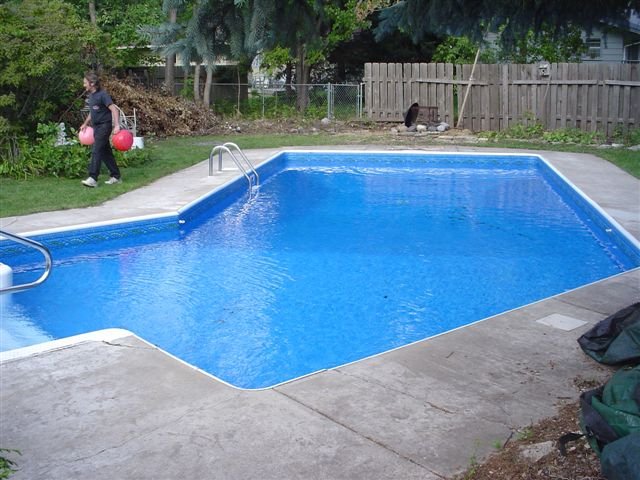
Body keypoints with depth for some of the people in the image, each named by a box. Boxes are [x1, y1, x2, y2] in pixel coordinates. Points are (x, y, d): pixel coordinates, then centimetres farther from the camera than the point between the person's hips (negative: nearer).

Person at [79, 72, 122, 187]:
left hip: (104, 125, -9)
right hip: (96, 126, 9)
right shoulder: (90, 95, 11)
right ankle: (116, 176, 19)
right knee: (105, 152, 11)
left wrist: (117, 125, -30)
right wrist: (85, 123, 33)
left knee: (96, 151, -14)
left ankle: (93, 178, -16)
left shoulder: (102, 94, -15)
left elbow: (114, 109, -21)